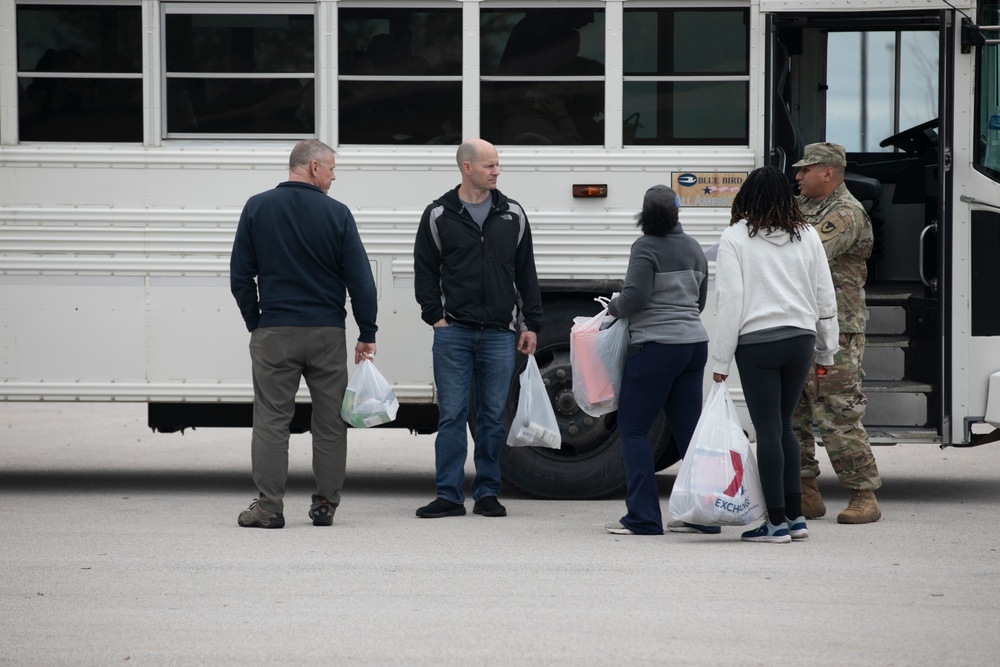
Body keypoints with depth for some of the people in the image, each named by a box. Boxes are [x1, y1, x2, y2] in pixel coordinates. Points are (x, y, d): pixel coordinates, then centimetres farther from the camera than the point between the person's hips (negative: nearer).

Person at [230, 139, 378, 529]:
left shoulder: (258, 208, 1)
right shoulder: (337, 214, -3)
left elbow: (240, 276, 3)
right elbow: (361, 281, -2)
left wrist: (254, 323, 13)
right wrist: (367, 334, 6)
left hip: (274, 333, 0)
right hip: (328, 334, 0)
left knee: (271, 420, 2)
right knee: (330, 422, 8)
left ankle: (269, 507, -3)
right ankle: (325, 506, 10)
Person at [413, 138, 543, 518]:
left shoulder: (512, 215, 9)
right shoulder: (438, 215, 3)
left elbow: (526, 273, 12)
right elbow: (425, 270, 7)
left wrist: (531, 324, 8)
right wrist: (435, 315, -3)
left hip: (499, 333, 2)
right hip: (453, 331, -2)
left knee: (493, 416, 5)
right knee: (451, 415, -2)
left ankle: (487, 493, 11)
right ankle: (449, 495, 1)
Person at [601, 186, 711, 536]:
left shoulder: (647, 248, -11)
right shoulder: (693, 248, 13)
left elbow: (635, 297, -18)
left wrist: (613, 307, 1)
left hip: (656, 345, -8)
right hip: (694, 343, 8)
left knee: (633, 428, 0)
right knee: (688, 428, 10)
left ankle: (642, 518, -5)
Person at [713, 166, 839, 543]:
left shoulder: (736, 237, -4)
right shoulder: (807, 236, 9)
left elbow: (730, 300, -8)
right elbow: (825, 297, 11)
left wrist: (721, 360, -4)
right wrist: (826, 352, 20)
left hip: (757, 341, -5)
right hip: (800, 339, 5)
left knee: (768, 430, -2)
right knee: (783, 425, 16)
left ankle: (777, 522, 0)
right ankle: (795, 516, 16)